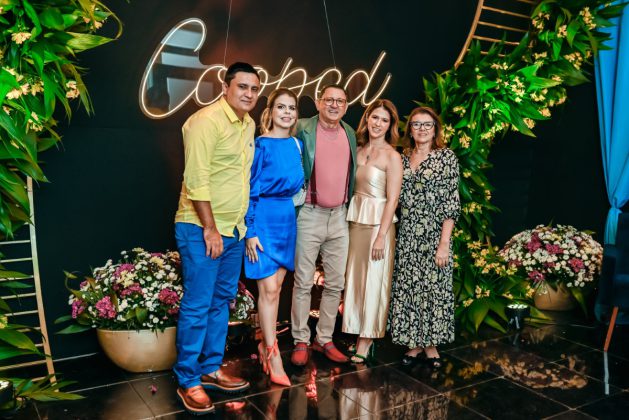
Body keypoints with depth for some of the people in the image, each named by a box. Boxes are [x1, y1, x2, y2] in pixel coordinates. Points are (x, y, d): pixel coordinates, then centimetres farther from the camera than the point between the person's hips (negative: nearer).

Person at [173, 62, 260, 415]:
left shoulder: (249, 125, 11)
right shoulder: (207, 120, -14)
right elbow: (196, 179, -19)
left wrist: (240, 224, 13)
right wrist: (210, 229, -18)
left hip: (234, 229, 8)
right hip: (202, 229, -8)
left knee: (222, 301, 15)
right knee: (197, 306, -1)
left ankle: (211, 368, 30)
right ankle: (188, 382, 13)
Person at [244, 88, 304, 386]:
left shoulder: (297, 144, 10)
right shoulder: (260, 145, -7)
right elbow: (250, 189, -9)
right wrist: (251, 231, -13)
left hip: (288, 216, 6)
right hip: (264, 217, -6)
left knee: (276, 286, 11)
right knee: (268, 289, -5)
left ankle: (265, 344, 24)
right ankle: (273, 356, 3)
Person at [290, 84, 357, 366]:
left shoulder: (350, 134, 10)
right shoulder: (303, 129, -5)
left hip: (339, 216, 5)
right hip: (309, 215, -5)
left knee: (336, 283, 10)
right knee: (303, 282, 3)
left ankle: (325, 340, 24)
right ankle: (301, 342, 16)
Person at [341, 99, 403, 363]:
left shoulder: (392, 156, -8)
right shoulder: (358, 150, 9)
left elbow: (392, 200, -12)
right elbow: (351, 187, 11)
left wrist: (381, 236, -16)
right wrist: (351, 220, 2)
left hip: (378, 223, -6)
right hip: (355, 220, 6)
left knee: (373, 281, 3)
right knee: (354, 278, 11)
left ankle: (367, 339, 16)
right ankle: (358, 334, 24)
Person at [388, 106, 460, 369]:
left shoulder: (446, 157, -3)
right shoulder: (403, 160, 10)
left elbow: (451, 203, -8)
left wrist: (444, 243, -15)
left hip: (434, 233, -4)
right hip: (407, 235, 4)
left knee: (433, 287, 3)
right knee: (407, 287, 7)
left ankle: (431, 344, 20)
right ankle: (414, 342, 22)